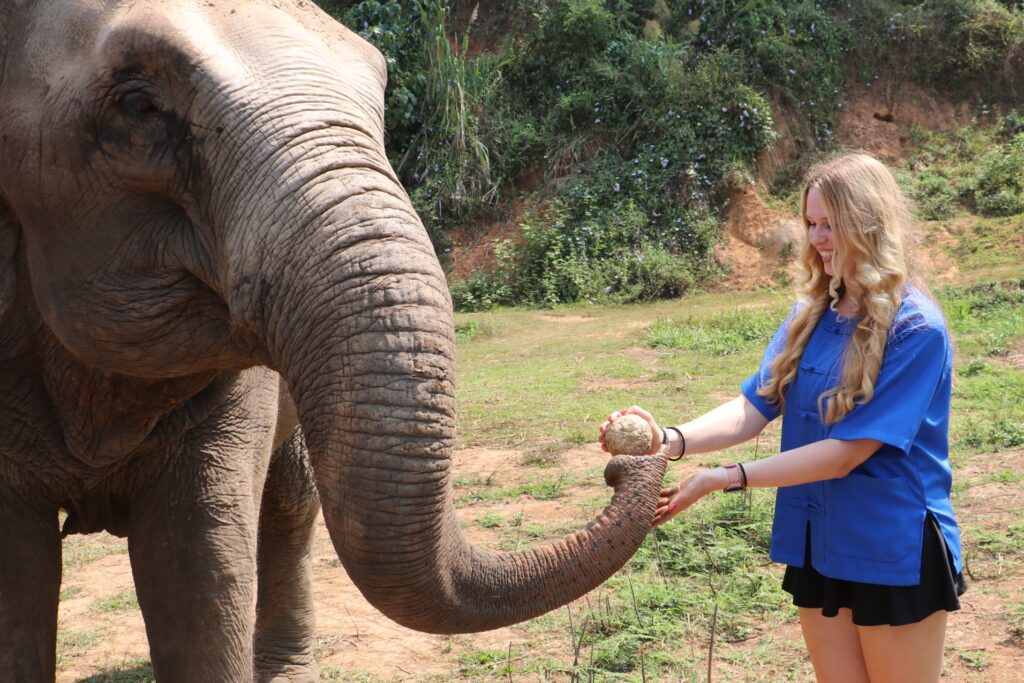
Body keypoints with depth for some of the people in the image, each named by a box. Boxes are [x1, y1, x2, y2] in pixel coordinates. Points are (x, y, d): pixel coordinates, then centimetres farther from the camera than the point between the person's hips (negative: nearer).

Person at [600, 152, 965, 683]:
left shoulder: (915, 330, -18)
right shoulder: (810, 315, 3)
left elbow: (845, 452, -22)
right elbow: (753, 408, -4)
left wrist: (724, 479, -24)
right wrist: (672, 441, -23)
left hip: (895, 555, -6)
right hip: (817, 545, 6)